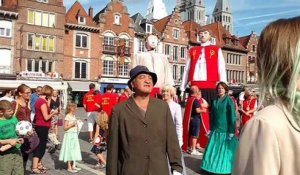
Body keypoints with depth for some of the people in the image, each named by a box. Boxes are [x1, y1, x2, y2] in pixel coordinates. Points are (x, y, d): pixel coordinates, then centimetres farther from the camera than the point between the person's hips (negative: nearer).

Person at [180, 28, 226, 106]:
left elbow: (222, 70, 3)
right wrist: (182, 89, 8)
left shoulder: (217, 50, 10)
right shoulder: (192, 50, 17)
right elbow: (187, 70, 14)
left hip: (211, 86, -2)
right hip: (195, 87, 2)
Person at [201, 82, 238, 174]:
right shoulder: (215, 101, 9)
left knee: (225, 150, 3)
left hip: (226, 130, -5)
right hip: (215, 130, 5)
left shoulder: (229, 100, -6)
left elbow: (232, 116, -10)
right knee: (214, 149, 9)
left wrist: (231, 131, -14)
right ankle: (214, 166, 23)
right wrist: (211, 129, 11)